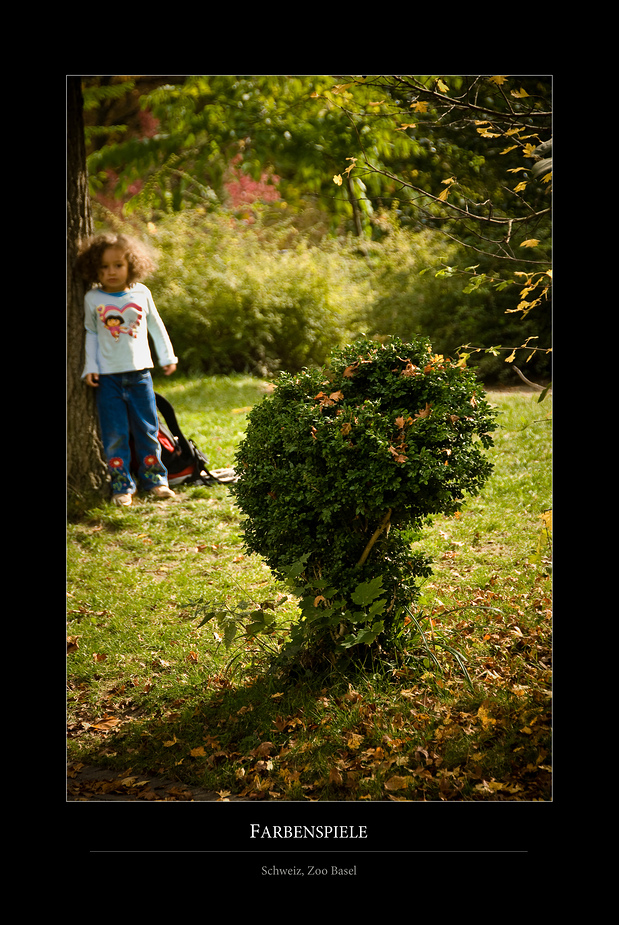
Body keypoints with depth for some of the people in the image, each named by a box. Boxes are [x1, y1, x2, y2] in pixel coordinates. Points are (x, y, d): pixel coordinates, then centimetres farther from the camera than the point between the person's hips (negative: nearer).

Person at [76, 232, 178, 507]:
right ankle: (121, 485, 8)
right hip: (107, 376, -1)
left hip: (139, 372, 1)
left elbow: (155, 326, 13)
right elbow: (90, 334, 7)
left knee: (147, 428, 6)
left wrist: (168, 357, 17)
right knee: (115, 433, -1)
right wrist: (89, 367, 2)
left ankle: (154, 479, 19)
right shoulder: (92, 298, -1)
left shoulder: (141, 293, 1)